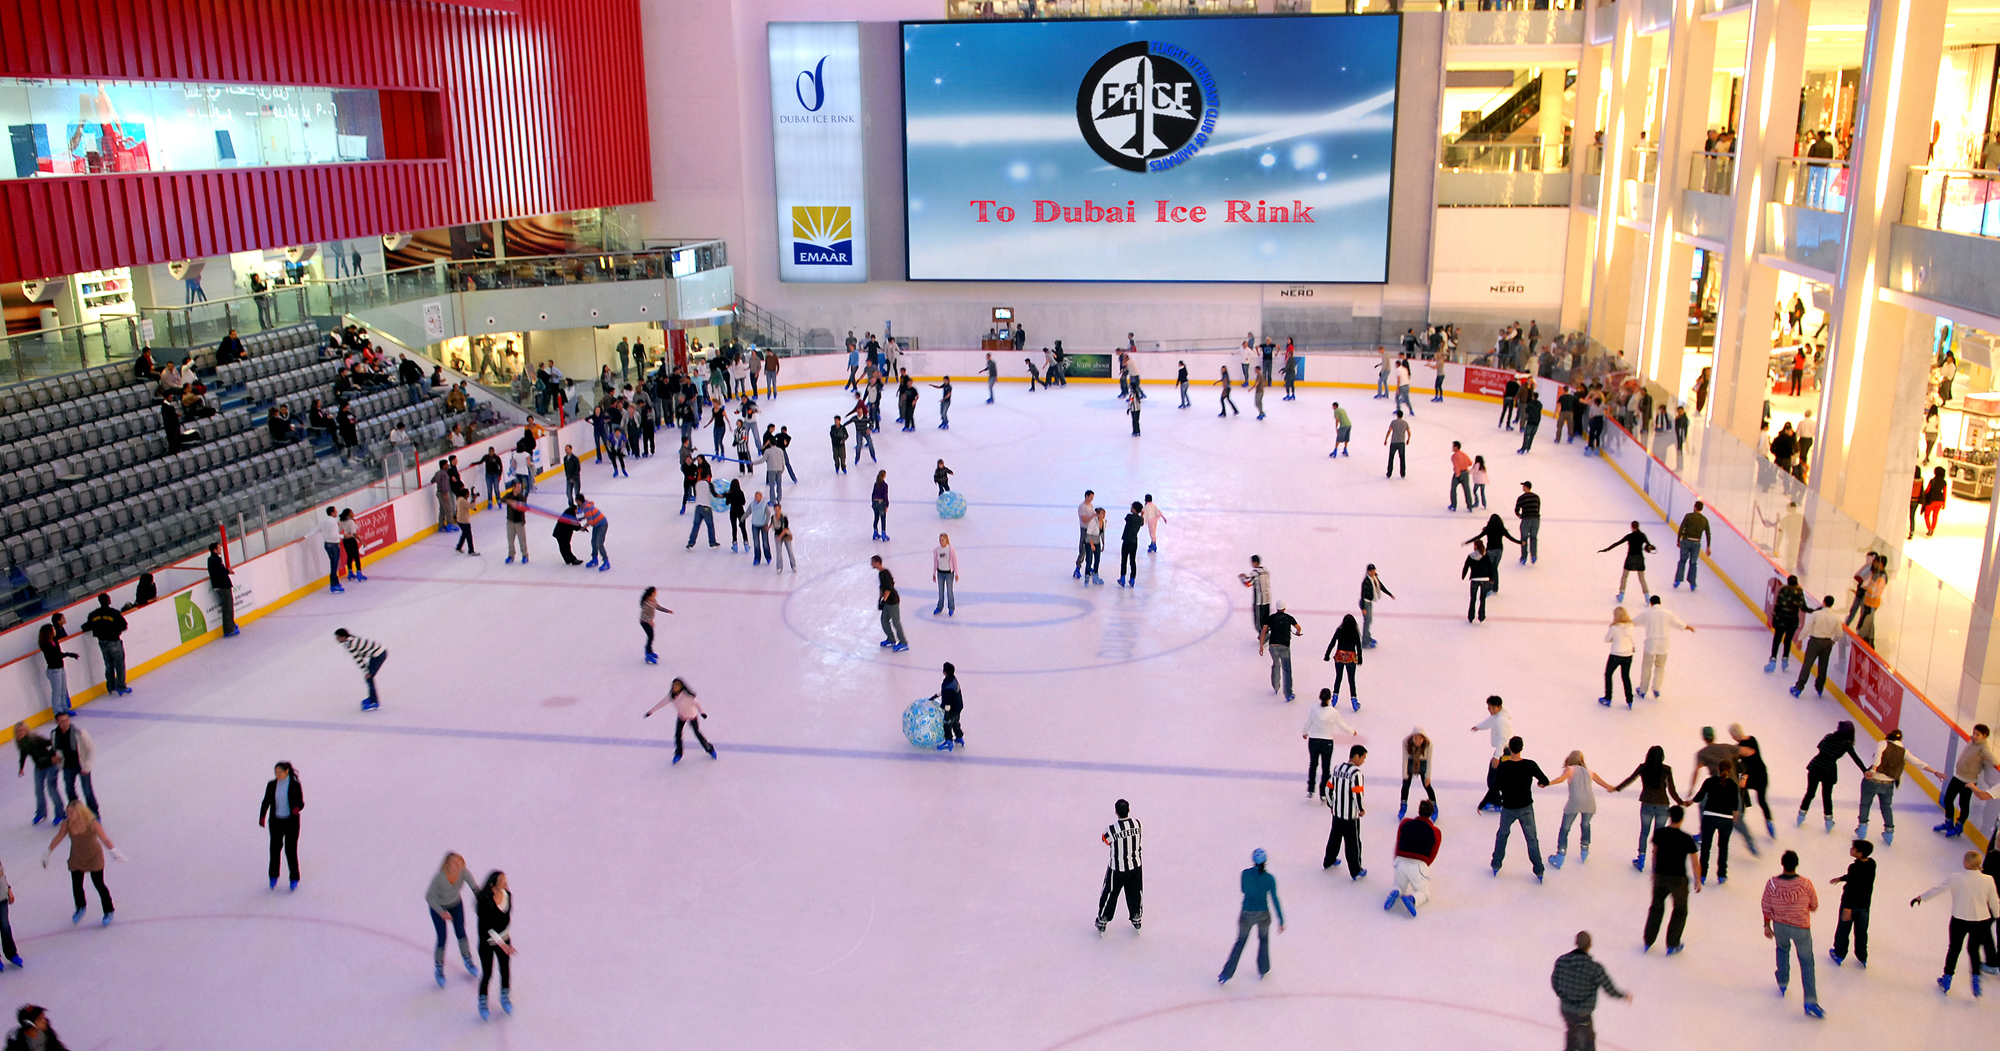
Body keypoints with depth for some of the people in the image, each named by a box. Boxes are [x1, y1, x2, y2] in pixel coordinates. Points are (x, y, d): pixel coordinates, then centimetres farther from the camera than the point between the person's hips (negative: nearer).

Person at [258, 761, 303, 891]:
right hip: (276, 821, 3)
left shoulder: (295, 785, -8)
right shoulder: (271, 785, 0)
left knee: (291, 850, -1)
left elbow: (301, 802, -5)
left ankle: (294, 878, 11)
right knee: (275, 848, 7)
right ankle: (274, 876, 25)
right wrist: (262, 817, -2)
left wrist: (297, 808, -27)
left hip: (291, 821, -3)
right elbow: (266, 802, 8)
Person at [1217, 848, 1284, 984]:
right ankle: (1263, 970, 37)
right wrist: (1281, 921, -7)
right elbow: (1275, 900, -12)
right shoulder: (1269, 879, -13)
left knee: (1240, 942, 16)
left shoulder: (1245, 874, -12)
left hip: (1246, 914, 0)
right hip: (1263, 914, 0)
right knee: (1264, 940, 27)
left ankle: (1226, 974, 16)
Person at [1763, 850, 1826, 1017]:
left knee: (1782, 949, 31)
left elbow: (1766, 907, -6)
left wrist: (1767, 925, 9)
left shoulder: (1772, 883, -18)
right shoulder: (1805, 884, -23)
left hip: (1780, 926, 2)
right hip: (1801, 928, -2)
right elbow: (1814, 906, -7)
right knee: (1806, 962, 10)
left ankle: (1782, 983, 42)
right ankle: (1810, 1001, 4)